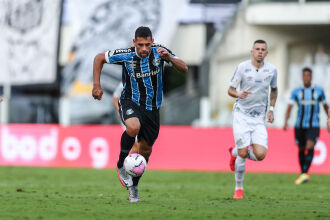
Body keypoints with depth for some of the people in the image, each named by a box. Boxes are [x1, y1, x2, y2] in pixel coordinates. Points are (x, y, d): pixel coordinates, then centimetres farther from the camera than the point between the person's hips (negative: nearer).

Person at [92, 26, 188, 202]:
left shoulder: (159, 52, -11)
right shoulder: (125, 55, -15)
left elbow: (184, 69, -14)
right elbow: (99, 58, 0)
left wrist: (169, 58, -33)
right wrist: (97, 85, -5)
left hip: (152, 107, 3)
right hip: (130, 102, -3)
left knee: (145, 150, 8)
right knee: (133, 127, -36)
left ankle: (133, 186, 30)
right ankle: (121, 166, -14)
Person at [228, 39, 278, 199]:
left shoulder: (272, 70, 2)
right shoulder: (242, 67, -6)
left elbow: (274, 89, 20)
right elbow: (230, 89, -1)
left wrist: (271, 109, 9)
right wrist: (238, 94, -24)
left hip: (259, 117, 3)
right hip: (241, 114, -3)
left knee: (260, 154, -12)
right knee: (243, 153, -10)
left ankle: (234, 152, 21)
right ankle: (238, 188, 9)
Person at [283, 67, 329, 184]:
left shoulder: (319, 91, 5)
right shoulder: (296, 92, 4)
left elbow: (326, 106, 18)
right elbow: (289, 107, -3)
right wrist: (286, 122, -18)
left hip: (313, 126, -2)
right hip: (300, 125, 2)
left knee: (310, 147, -20)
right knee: (301, 149, 8)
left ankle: (305, 173, -24)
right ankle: (303, 174, 23)